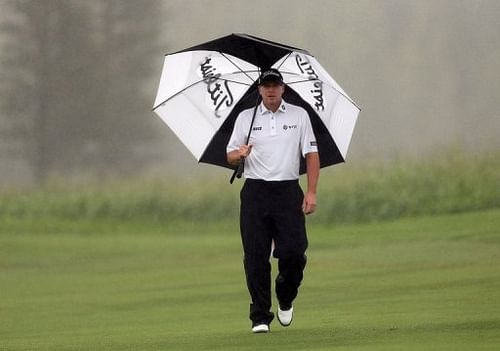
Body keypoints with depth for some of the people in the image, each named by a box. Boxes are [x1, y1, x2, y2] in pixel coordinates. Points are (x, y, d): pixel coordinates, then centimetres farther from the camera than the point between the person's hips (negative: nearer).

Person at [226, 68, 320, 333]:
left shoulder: (299, 115, 9)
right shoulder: (245, 118, 10)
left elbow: (311, 154, 7)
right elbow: (230, 155, 11)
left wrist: (311, 192, -3)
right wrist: (239, 154, -15)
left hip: (288, 192, 0)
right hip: (255, 192, 0)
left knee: (294, 252, -9)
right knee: (256, 256, -5)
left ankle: (285, 301, 19)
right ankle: (260, 317, 0)